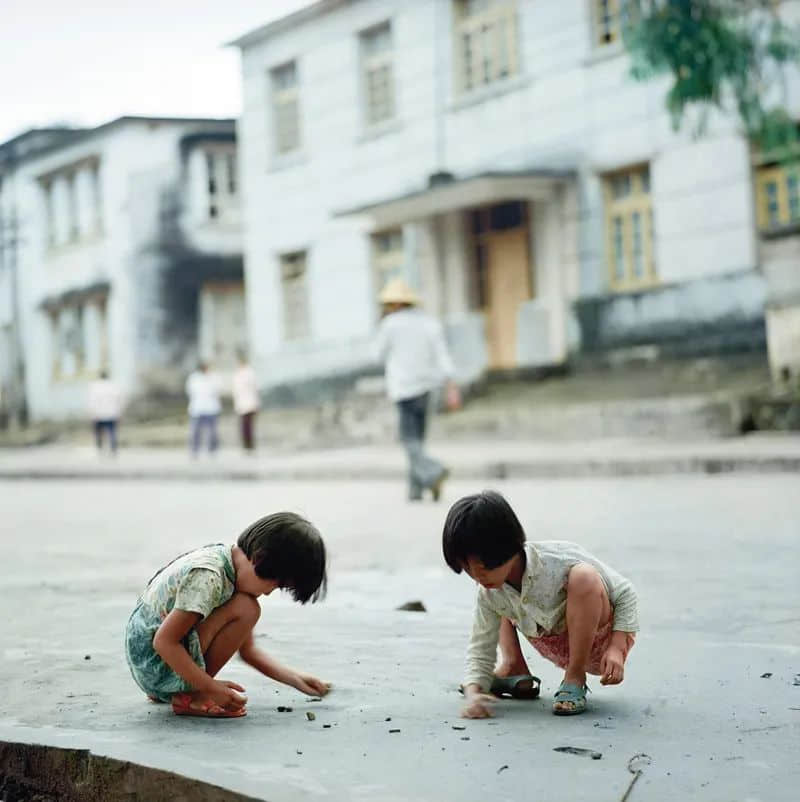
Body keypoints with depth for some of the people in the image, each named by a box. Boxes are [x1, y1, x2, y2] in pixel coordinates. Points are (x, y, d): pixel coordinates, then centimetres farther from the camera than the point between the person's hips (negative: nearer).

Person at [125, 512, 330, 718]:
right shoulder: (207, 577, -24)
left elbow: (248, 650, 13)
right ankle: (192, 697, -11)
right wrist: (210, 687, -22)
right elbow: (163, 642, -25)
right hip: (153, 661, -10)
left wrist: (294, 678, 4)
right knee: (245, 609, -19)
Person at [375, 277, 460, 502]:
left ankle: (433, 472, -27)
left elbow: (381, 355, 3)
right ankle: (415, 488, 13)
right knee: (417, 437, 14)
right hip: (426, 385, 6)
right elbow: (443, 357, -1)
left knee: (410, 440, -5)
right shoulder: (430, 323, 7)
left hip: (404, 388, -6)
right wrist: (452, 388, -5)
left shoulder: (391, 324, -9)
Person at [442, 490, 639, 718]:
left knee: (584, 576, -36)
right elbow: (480, 651, -9)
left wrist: (617, 648, -30)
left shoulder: (560, 561, -29)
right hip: (562, 653, 6)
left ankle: (575, 681, -22)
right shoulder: (489, 592, -14)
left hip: (601, 645, -5)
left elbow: (625, 593, -19)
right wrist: (473, 693, -29)